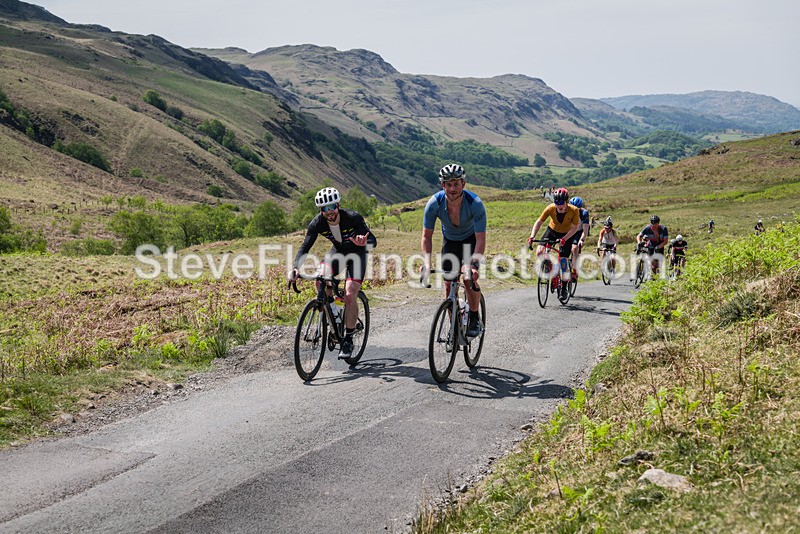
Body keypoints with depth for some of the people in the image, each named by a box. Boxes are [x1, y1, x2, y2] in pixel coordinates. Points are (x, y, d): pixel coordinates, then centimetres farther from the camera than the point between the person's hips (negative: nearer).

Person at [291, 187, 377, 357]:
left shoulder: (352, 218, -30)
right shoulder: (317, 223, -22)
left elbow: (373, 241, -29)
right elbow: (305, 247, -22)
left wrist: (364, 243, -53)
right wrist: (296, 268, -39)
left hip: (357, 254, -3)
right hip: (337, 251, 4)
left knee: (350, 296, -19)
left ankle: (348, 339, -4)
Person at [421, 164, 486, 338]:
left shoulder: (475, 204, -34)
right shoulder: (434, 203, -28)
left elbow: (481, 239, -33)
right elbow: (427, 236, -21)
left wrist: (474, 266, -46)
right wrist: (427, 263, -34)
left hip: (471, 239, -2)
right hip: (449, 240, 2)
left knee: (470, 280, -20)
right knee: (448, 283, -5)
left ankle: (475, 320, 0)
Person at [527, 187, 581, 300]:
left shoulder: (574, 210, -28)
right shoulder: (550, 208, -25)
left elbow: (575, 228, -24)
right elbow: (539, 222, -21)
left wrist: (564, 239, -38)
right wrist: (532, 236, -34)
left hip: (567, 234, -2)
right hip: (552, 230, 2)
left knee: (563, 261, -9)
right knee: (539, 252, -20)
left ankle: (564, 287, 5)